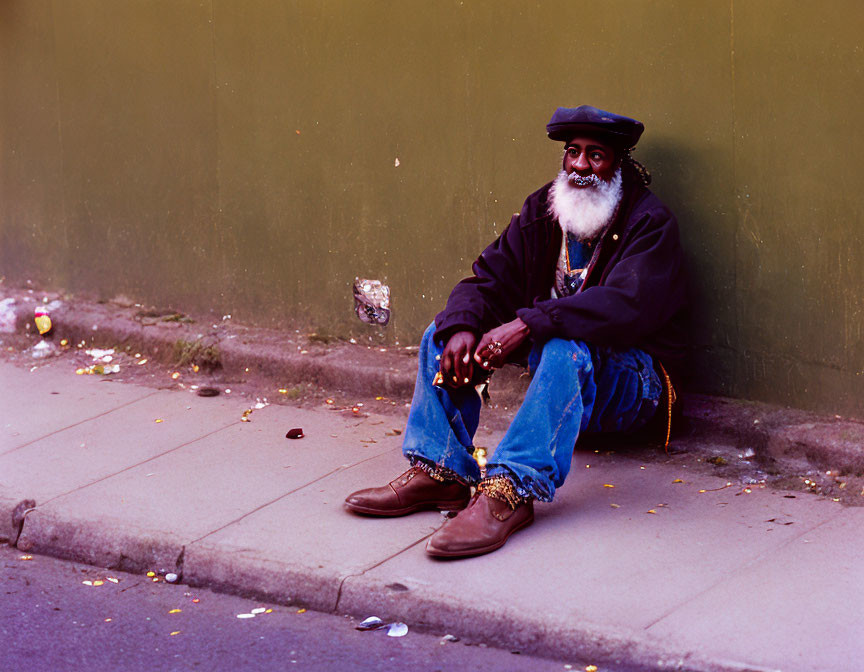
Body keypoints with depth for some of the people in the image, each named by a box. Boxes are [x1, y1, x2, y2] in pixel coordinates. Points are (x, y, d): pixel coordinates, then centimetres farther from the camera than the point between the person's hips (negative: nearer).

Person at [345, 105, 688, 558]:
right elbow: (489, 280, 3)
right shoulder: (541, 211, 7)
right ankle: (438, 471, -16)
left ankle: (510, 490, -49)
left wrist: (527, 325, -36)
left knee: (567, 348, -39)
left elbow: (627, 305, -29)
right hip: (550, 359, 7)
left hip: (633, 384, -7)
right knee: (446, 331, -4)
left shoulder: (650, 223, -12)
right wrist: (462, 326, -21)